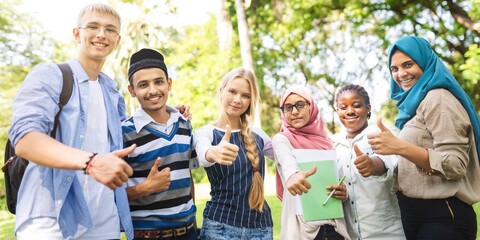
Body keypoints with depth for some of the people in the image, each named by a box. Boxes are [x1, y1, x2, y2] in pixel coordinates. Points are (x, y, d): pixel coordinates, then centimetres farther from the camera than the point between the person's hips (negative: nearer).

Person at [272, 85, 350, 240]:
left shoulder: (325, 140, 10)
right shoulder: (281, 139, -3)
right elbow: (287, 160, -25)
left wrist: (343, 192, -7)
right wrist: (292, 175, -48)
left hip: (335, 224, 4)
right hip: (303, 226, -4)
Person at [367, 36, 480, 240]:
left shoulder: (437, 98, -11)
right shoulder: (415, 102, 15)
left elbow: (455, 165, -20)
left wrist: (399, 147, -28)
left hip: (442, 217, -9)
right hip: (415, 213, 9)